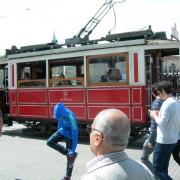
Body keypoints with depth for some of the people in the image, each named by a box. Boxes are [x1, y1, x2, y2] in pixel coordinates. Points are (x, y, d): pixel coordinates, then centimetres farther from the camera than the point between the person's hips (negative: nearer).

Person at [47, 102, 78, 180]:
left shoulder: (71, 117, -36)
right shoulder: (60, 112, -17)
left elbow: (75, 134, -32)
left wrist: (73, 150, -31)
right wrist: (58, 132, 19)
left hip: (69, 135, -6)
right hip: (62, 131, 6)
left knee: (70, 156, -1)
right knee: (50, 142, -11)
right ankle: (70, 154, -6)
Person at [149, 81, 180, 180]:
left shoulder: (167, 103, -19)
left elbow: (162, 123, -22)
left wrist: (154, 115, -5)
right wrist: (159, 114, 11)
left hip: (164, 141, -9)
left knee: (156, 169, 0)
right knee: (163, 169, 18)